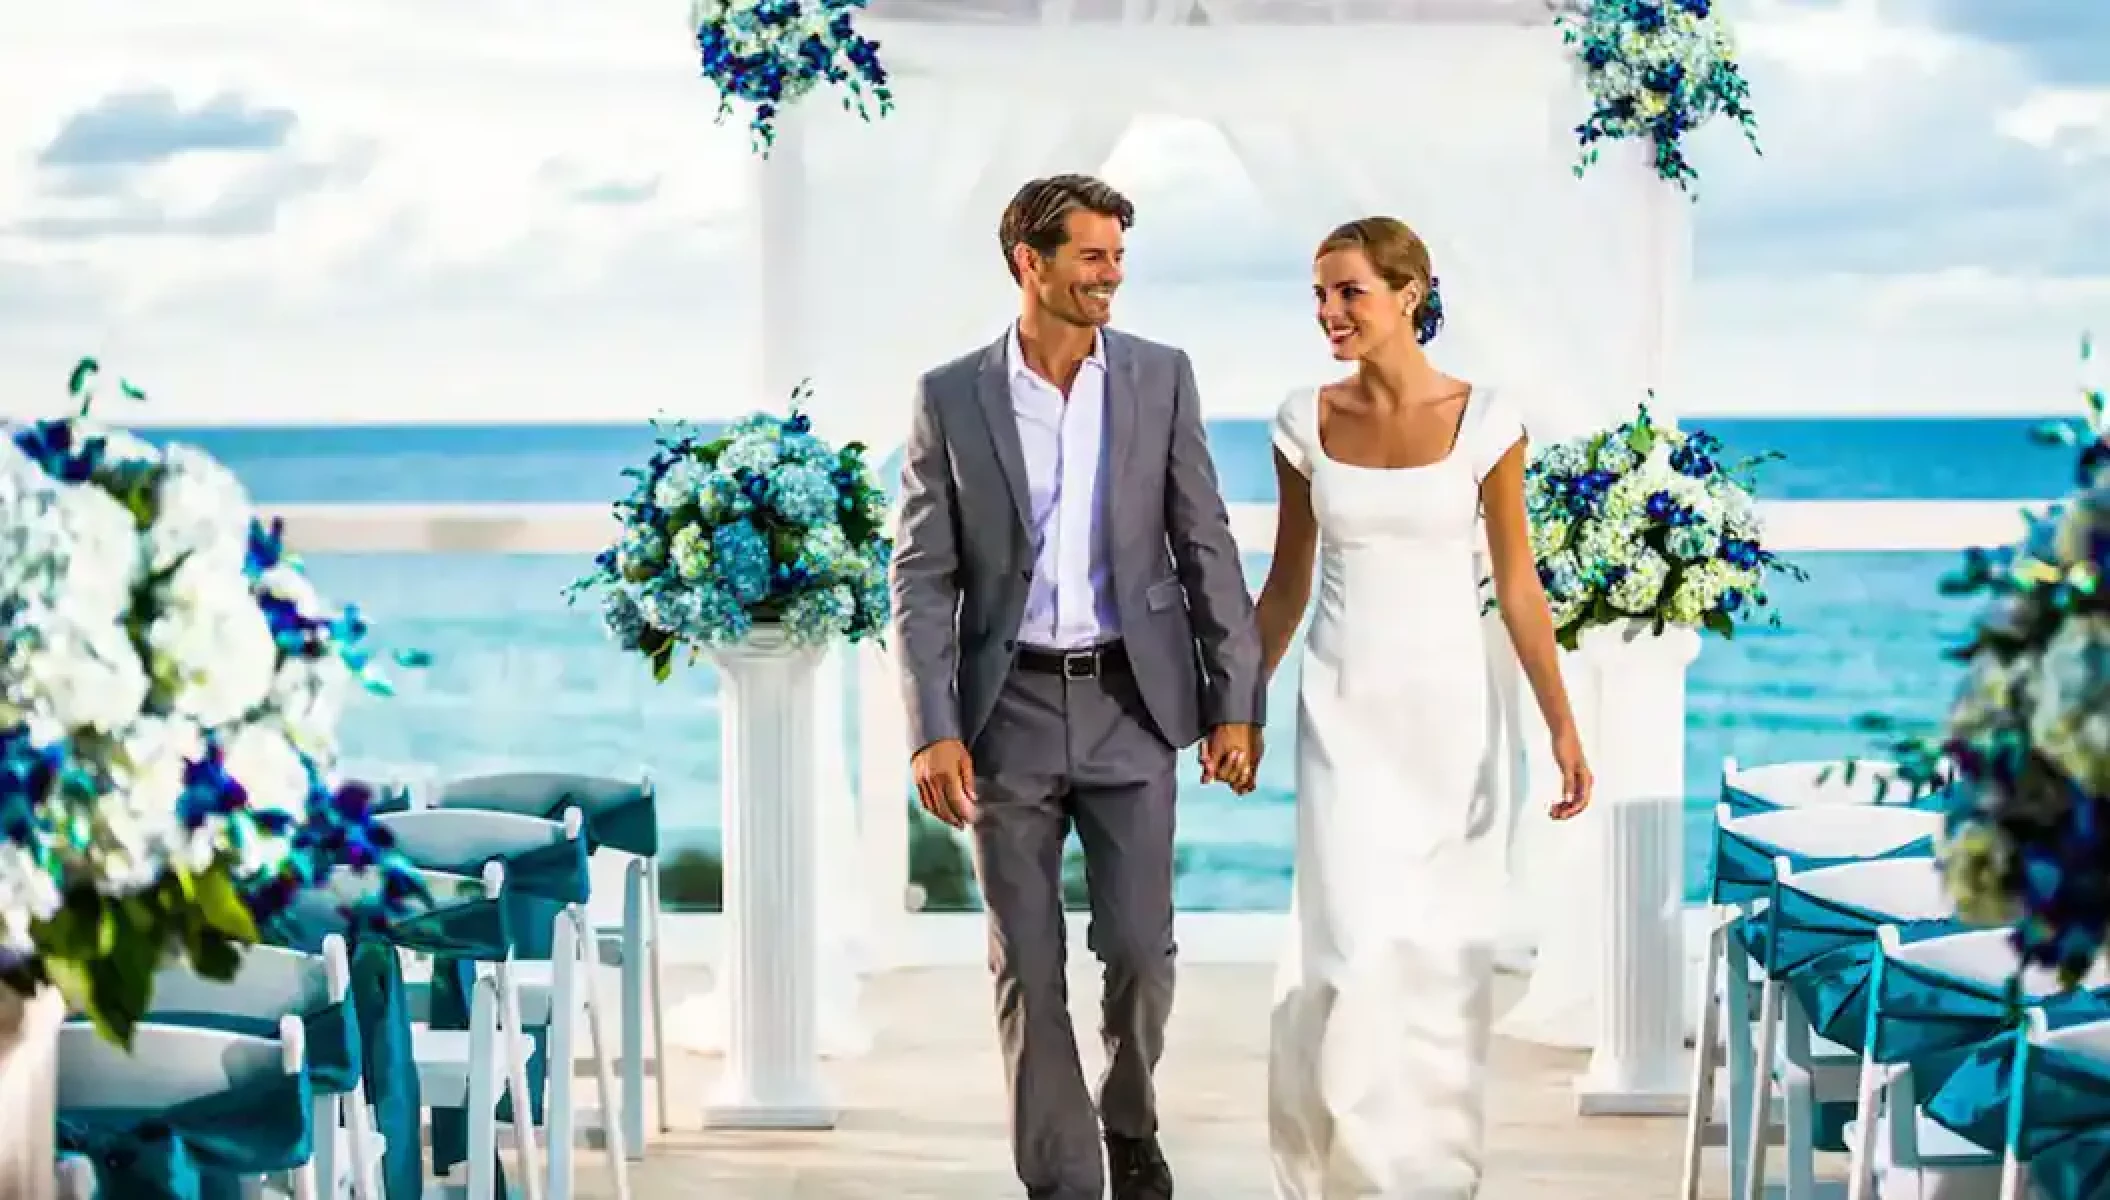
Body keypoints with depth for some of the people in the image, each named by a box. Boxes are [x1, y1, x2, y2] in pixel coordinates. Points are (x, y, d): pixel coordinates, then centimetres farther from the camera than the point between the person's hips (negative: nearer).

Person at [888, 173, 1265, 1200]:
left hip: (1131, 703, 1)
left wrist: (1236, 702, -3)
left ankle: (1129, 1117, 31)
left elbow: (1205, 547, 2)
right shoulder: (950, 397, -1)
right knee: (1028, 968, 2)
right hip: (1009, 710, -1)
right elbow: (922, 578, -2)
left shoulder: (1160, 378, 1)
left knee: (1140, 952, 2)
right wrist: (933, 732, -11)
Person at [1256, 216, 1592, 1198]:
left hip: (1447, 703, -1)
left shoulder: (1483, 420, -5)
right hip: (1343, 705, 1)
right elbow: (1286, 586, 10)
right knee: (1358, 941, -8)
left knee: (1444, 950, 6)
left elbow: (1517, 585, -2)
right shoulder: (1306, 421, 0)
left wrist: (1563, 727, -6)